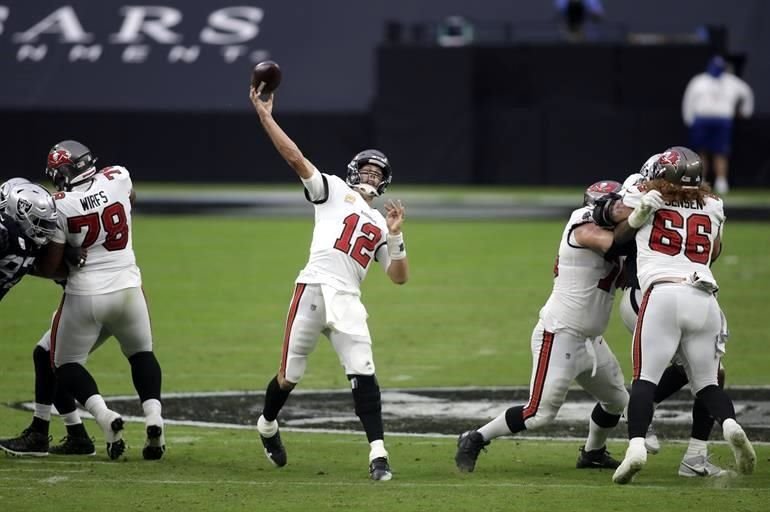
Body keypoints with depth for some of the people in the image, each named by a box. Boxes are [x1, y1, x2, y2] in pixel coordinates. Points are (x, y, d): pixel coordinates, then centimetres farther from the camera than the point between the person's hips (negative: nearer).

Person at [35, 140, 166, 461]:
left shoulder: (60, 206, -13)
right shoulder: (119, 179, -4)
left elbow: (49, 266, -9)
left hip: (84, 294, -3)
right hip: (127, 289, 3)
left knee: (66, 364, 13)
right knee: (141, 354, 23)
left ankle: (104, 415, -12)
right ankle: (153, 414, -2)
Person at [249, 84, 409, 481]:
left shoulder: (379, 226, 24)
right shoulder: (334, 191, 13)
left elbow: (399, 277, 18)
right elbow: (295, 158, 2)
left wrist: (395, 235, 5)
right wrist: (264, 116, -4)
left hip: (348, 301, 3)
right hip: (314, 288, -3)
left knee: (363, 374, -13)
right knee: (290, 375, 4)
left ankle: (377, 454, -17)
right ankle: (267, 426, 33)